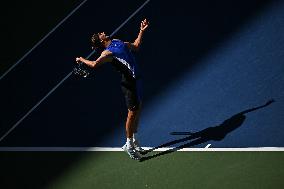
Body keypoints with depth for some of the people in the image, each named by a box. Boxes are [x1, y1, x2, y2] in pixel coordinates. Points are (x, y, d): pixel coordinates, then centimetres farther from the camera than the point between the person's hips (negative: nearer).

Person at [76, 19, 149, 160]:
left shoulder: (117, 42, 13)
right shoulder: (108, 53, -14)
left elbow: (135, 46, 28)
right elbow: (95, 64, -31)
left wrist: (141, 31, 24)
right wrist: (82, 60, -14)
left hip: (136, 79, 9)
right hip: (129, 82, -9)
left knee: (138, 109, 17)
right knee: (132, 113, -3)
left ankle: (134, 142, 31)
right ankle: (129, 145, 9)